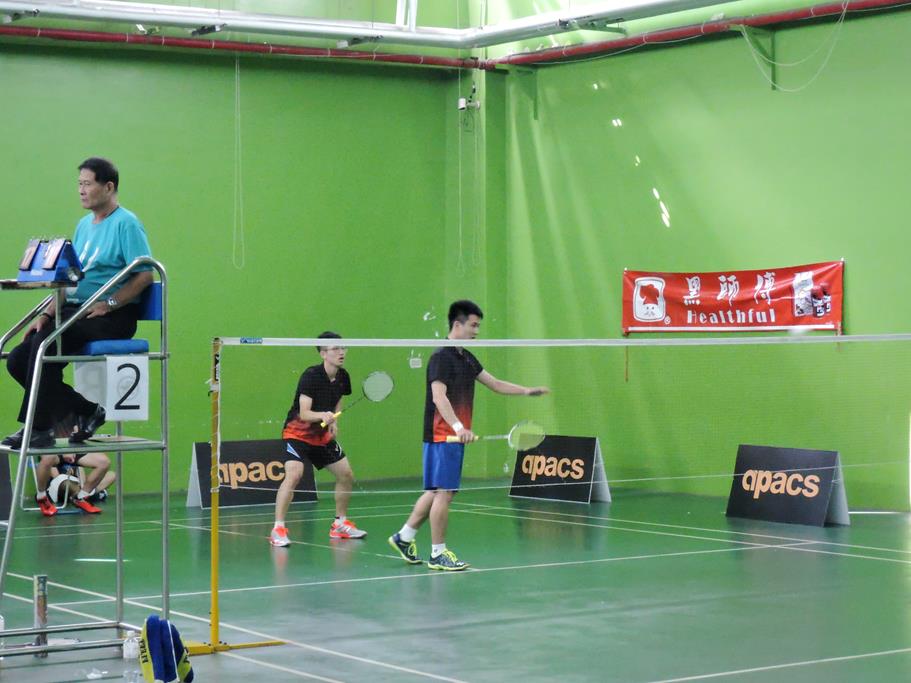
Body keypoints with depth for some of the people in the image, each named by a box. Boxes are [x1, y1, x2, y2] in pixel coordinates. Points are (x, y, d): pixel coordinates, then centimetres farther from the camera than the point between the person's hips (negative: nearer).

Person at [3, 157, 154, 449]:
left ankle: (39, 428, -23)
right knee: (17, 359, -7)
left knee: (46, 340, -31)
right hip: (75, 310, 9)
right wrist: (47, 314, 5)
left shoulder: (126, 223, -6)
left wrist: (108, 305, -20)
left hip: (112, 317, -9)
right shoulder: (84, 225, 19)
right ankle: (85, 410, 2)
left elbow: (145, 275, -14)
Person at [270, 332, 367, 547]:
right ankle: (278, 529, -22)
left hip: (322, 435, 7)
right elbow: (304, 413, -29)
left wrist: (333, 420, 0)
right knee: (294, 474, -27)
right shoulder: (311, 376, -24)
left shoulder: (342, 376, -3)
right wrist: (323, 415, -47)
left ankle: (340, 524, 27)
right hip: (298, 432, -7)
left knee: (346, 475, 8)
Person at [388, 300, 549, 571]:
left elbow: (494, 384, 20)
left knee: (436, 491, 15)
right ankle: (438, 554, 1)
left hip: (456, 436, 9)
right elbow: (439, 397, -25)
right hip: (442, 435, -9)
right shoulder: (441, 357, -14)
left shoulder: (467, 358, 15)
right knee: (443, 492, -6)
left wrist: (526, 391, 8)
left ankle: (404, 537, 25)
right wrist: (458, 426, -37)